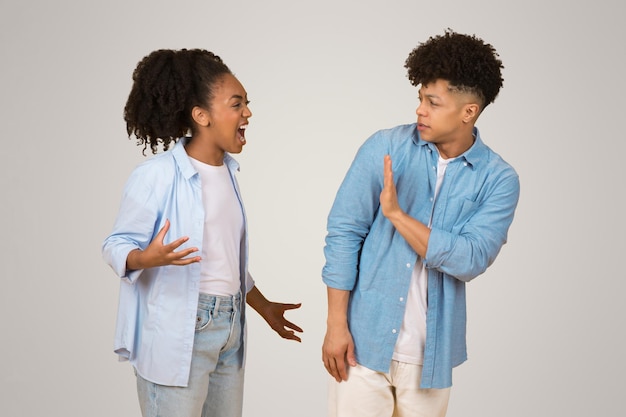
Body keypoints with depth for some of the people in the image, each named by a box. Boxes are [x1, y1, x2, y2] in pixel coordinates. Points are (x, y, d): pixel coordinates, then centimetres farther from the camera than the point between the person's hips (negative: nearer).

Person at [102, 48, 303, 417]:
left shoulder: (227, 170, 10)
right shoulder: (158, 174, -13)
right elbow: (116, 245, -10)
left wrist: (264, 307, 24)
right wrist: (147, 258, -32)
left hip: (229, 328, 7)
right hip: (177, 333, -7)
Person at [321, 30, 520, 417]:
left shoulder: (498, 179, -5)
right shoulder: (385, 148, -5)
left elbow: (470, 260, -15)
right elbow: (344, 232, -5)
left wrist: (397, 214, -21)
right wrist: (336, 325, -8)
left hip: (431, 353, 1)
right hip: (364, 341, 0)